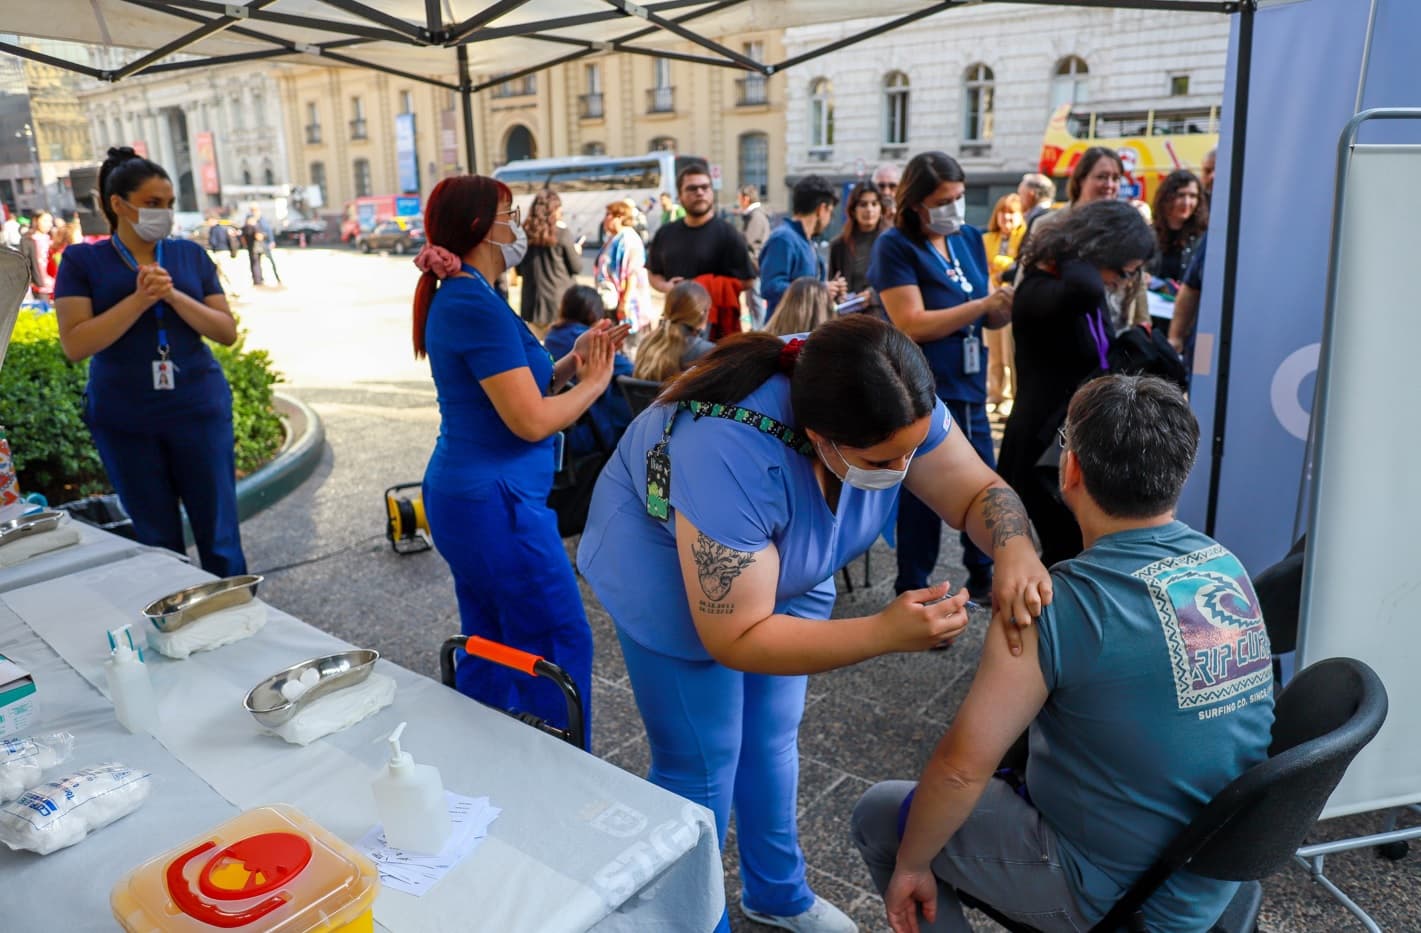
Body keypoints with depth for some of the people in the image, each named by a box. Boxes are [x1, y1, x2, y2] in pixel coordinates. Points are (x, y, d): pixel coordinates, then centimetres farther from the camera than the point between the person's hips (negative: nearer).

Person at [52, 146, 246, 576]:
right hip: (124, 422, -1)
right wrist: (139, 299, -18)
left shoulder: (190, 255, 4)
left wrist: (175, 296, -15)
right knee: (157, 539, 10)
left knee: (219, 533, 4)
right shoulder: (83, 261, -1)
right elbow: (75, 344, -10)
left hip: (199, 411, 1)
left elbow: (228, 332, 0)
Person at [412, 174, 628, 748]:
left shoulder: (455, 296, 12)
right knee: (560, 647, 1)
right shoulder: (478, 304, -19)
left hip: (462, 493, 10)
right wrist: (594, 381, -7)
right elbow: (531, 422, -22)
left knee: (489, 647, 19)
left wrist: (571, 363, 4)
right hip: (495, 502, -10)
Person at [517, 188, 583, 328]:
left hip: (533, 302, 4)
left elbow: (519, 270, 8)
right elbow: (577, 267, -3)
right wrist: (577, 251, 15)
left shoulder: (526, 233, 0)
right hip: (560, 300, -3)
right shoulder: (562, 233, -10)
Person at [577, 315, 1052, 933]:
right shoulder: (731, 456, -43)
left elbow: (979, 490, -16)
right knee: (702, 765, 2)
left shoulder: (896, 411, -27)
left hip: (783, 570, 6)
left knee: (772, 739, 17)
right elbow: (735, 638, -36)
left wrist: (1016, 550, -38)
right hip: (668, 573, -5)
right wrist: (887, 633, -41)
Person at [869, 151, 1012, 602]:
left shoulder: (970, 239, 9)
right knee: (924, 496, 2)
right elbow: (913, 325, -20)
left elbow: (987, 318, 12)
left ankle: (983, 578, 33)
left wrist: (1010, 306, -10)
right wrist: (985, 304, -22)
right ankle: (912, 593, 18)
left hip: (969, 388, 7)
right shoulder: (895, 246, -10)